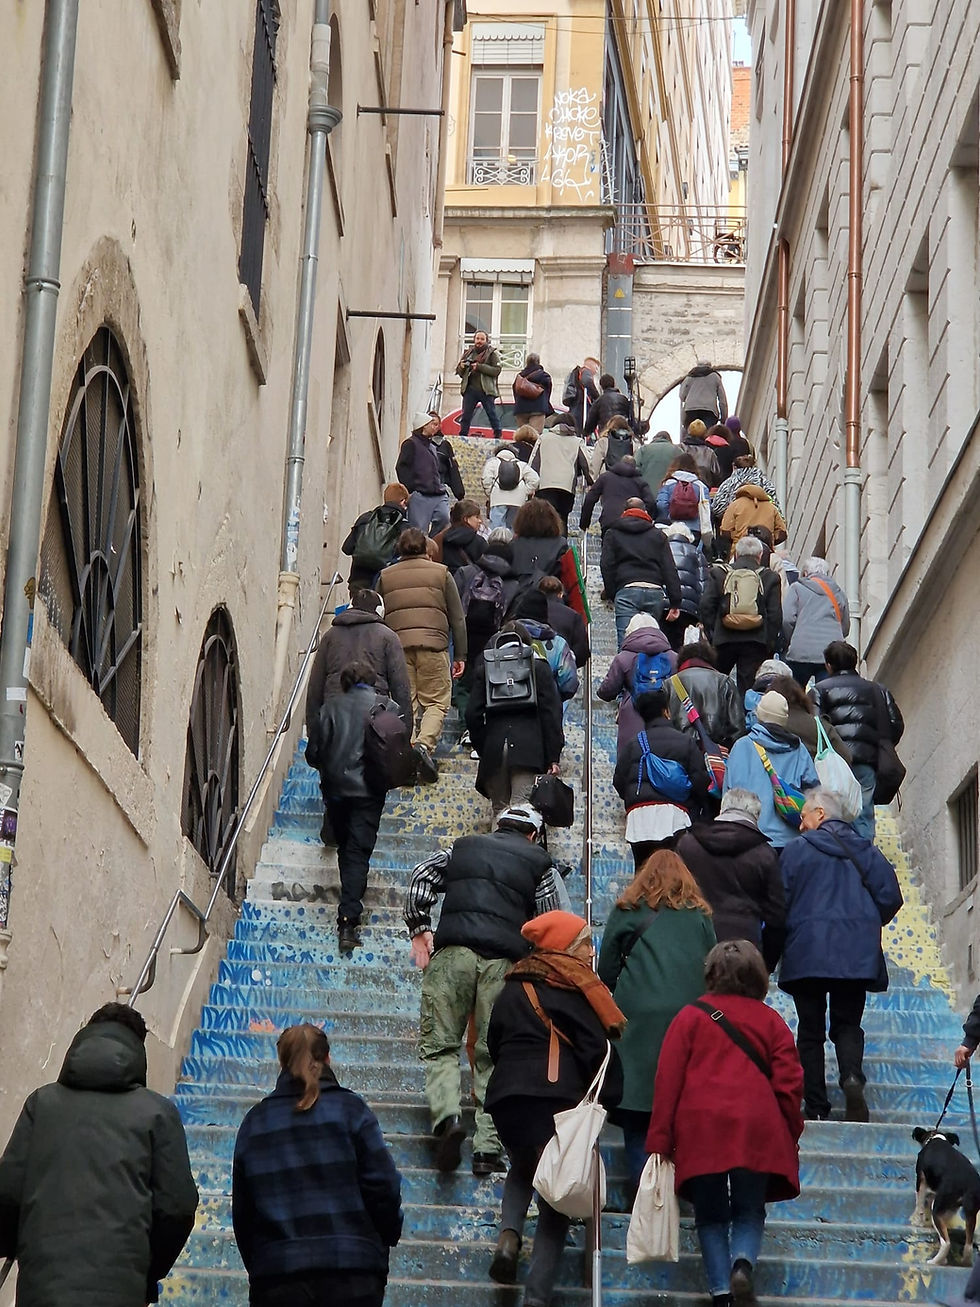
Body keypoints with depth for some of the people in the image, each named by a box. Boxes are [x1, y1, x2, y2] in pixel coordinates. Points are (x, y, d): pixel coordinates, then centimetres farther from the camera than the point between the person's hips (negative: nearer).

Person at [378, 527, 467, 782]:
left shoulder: (385, 576, 16)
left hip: (396, 645, 2)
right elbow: (457, 618, 9)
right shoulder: (441, 573, 11)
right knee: (437, 702, 2)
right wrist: (460, 655, 11)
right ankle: (425, 744, -21)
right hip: (433, 643, -2)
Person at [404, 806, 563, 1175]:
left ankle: (447, 1114, -19)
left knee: (439, 1043, 6)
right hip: (504, 961, 0)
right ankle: (487, 1148, 0)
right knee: (493, 1054, 6)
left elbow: (422, 875, 12)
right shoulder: (539, 862, 19)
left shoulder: (463, 847, 24)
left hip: (454, 951, 0)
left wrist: (419, 929, 15)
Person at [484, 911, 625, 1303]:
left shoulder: (513, 987, 16)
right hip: (559, 1098, -4)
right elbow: (597, 1048, -6)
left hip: (506, 1096, 5)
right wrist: (608, 1098, 2)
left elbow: (494, 1042, 21)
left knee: (523, 1168, 30)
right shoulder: (574, 988, 0)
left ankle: (509, 1234, 2)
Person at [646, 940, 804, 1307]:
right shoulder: (771, 1021, 10)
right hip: (757, 1133, 1)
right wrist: (791, 1136, 16)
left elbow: (667, 1080, 2)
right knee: (749, 1212, 11)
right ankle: (743, 1262, -18)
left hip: (701, 1131, 0)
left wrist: (659, 1140, 4)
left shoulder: (691, 1017, 7)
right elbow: (788, 1084, 5)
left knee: (710, 1216, 11)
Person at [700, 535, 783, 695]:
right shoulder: (769, 578, 5)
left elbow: (706, 606, 2)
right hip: (756, 642, 0)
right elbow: (775, 615, 2)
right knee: (748, 686, 1)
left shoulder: (718, 572, 6)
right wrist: (771, 645, 7)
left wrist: (710, 635, 9)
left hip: (724, 639, 0)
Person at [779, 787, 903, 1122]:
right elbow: (891, 897, 4)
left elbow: (779, 902, -2)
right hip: (857, 955, 2)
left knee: (811, 1029, 5)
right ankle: (852, 1077, -20)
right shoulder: (866, 850, 9)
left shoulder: (797, 849, 1)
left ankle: (816, 1107, -1)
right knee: (848, 1024, 10)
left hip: (806, 953, -2)